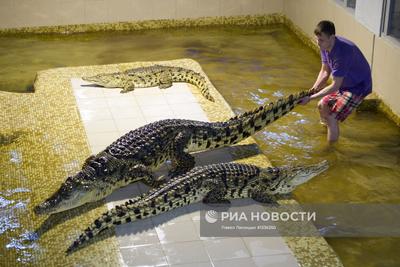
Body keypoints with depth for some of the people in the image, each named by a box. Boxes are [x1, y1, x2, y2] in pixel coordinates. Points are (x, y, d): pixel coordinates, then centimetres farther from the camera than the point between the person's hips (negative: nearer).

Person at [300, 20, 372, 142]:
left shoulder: (342, 52, -37)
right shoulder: (325, 45, -12)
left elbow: (335, 86, -32)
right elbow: (325, 71, 0)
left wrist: (311, 98, -31)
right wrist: (313, 89, -16)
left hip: (358, 87, -9)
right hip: (344, 83, 9)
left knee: (332, 118, -16)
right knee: (322, 105, 19)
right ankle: (328, 128, 47)